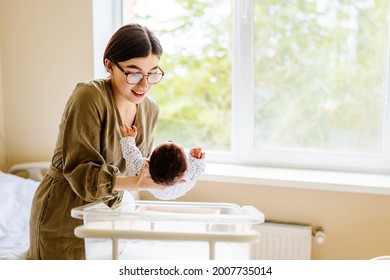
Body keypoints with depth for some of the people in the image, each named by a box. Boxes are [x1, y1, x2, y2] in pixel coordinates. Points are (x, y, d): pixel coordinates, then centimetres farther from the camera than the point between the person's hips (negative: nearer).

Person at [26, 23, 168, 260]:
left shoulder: (151, 110, -1)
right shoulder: (89, 97, -22)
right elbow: (80, 172, -27)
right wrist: (134, 183, -39)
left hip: (111, 211, 6)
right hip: (66, 217, -6)